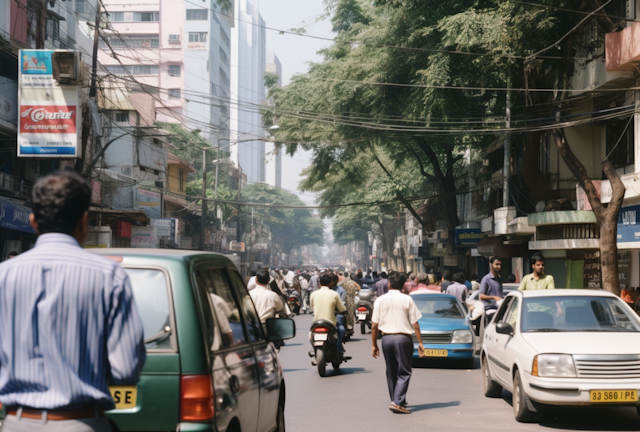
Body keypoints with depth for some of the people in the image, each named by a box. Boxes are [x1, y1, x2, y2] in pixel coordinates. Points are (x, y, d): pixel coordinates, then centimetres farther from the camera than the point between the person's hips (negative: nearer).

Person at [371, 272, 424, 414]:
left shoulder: (380, 300, 2)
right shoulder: (407, 300, -3)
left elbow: (374, 325, 1)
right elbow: (414, 324, -4)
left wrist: (374, 345, 9)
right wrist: (420, 343, 2)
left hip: (386, 338, 3)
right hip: (403, 338, -3)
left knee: (391, 372, 16)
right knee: (404, 372, 0)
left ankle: (396, 400, 23)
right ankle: (397, 402, -14)